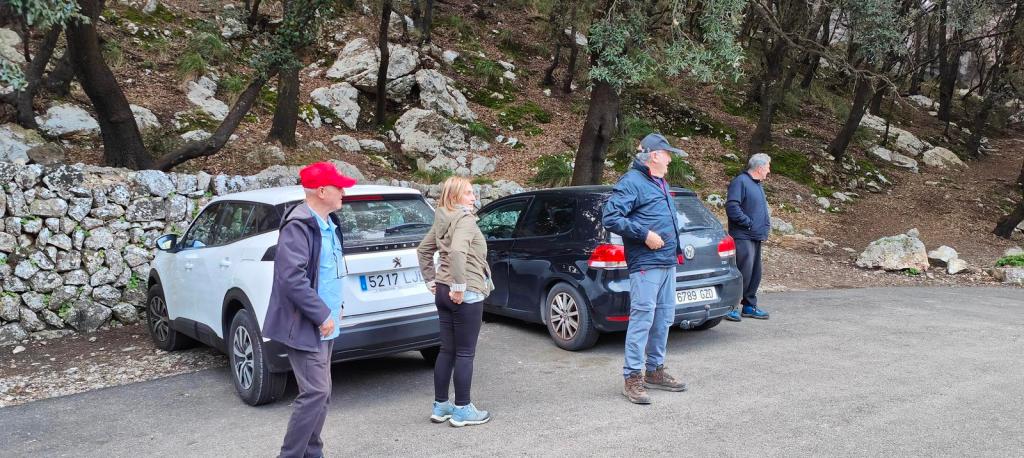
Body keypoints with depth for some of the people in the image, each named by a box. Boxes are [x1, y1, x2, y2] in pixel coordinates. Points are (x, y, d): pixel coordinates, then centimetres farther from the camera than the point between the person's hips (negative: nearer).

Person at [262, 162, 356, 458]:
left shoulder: (329, 224, 12)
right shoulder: (298, 226, -17)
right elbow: (291, 277, -25)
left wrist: (335, 307, 13)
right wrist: (322, 315, -21)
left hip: (324, 325, 9)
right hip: (305, 326, -9)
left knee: (321, 393, 13)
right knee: (315, 393, -10)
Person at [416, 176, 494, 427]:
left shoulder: (442, 220, 11)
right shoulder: (465, 219, -15)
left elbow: (423, 250, 21)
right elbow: (457, 251, -32)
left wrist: (431, 280, 20)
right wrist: (459, 286, -24)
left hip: (443, 291, 8)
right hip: (465, 294, -8)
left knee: (447, 350, 15)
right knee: (465, 353, 1)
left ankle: (440, 406, 23)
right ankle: (462, 410, 9)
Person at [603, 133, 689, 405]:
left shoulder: (661, 184, 20)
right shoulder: (631, 182, -10)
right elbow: (610, 218, -18)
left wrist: (674, 248, 17)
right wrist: (644, 234, -20)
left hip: (668, 263, 9)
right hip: (646, 264, -9)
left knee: (663, 320, 13)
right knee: (642, 319, -8)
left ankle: (655, 370, 24)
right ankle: (632, 378, -2)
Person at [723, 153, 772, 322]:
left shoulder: (757, 184, 19)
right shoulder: (740, 181, -12)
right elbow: (732, 207, -21)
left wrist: (766, 224, 16)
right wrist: (749, 223, -18)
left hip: (756, 237, 10)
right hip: (743, 237, -10)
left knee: (755, 273, 11)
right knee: (743, 272, -12)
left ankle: (750, 306, 21)